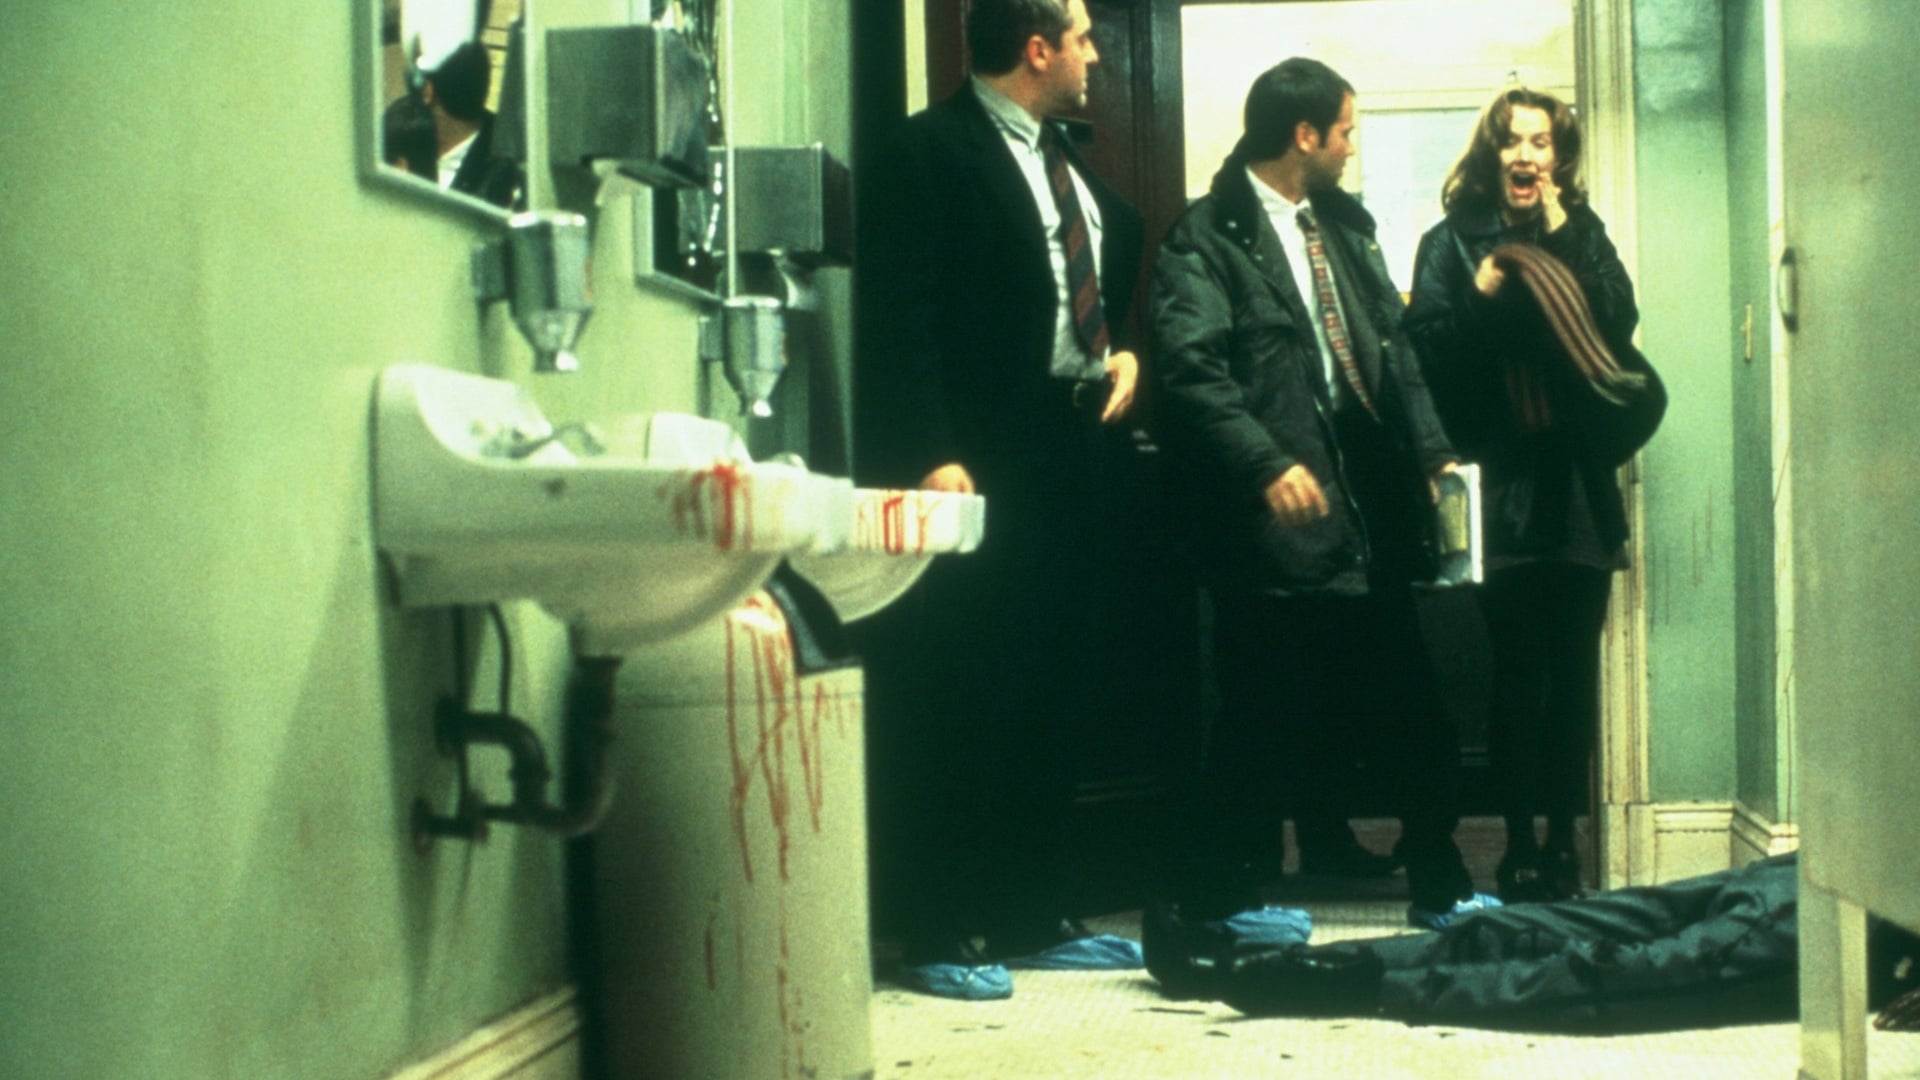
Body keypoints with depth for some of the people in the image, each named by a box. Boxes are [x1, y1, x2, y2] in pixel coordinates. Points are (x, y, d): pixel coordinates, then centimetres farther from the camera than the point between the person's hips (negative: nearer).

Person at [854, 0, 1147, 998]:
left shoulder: (1065, 160, 19)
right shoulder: (929, 154, -7)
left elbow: (1117, 276, 30)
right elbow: (901, 318, -15)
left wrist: (1124, 351, 9)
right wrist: (932, 458, -23)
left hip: (1075, 463, 8)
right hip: (981, 472, -8)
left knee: (1053, 706, 11)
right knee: (961, 704, -6)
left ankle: (1035, 915, 20)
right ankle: (939, 933, 1)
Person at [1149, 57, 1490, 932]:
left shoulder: (1345, 225, 18)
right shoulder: (1206, 238, -6)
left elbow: (1393, 343, 20)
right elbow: (1190, 367, -17)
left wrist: (1430, 447, 10)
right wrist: (1265, 465, -25)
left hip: (1364, 508, 7)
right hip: (1273, 516, -7)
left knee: (1407, 707, 11)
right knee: (1262, 713, -1)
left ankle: (1438, 884, 23)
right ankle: (1211, 901, 10)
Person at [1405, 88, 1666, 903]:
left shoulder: (1584, 234, 13)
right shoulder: (1453, 242, 5)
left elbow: (1619, 322, -3)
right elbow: (1425, 344, -5)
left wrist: (1564, 241, -6)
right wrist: (1479, 299, -18)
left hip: (1577, 484, 3)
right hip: (1502, 487, -2)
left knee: (1575, 666, 3)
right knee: (1517, 669, -4)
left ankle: (1564, 836, 11)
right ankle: (1521, 843, 1)